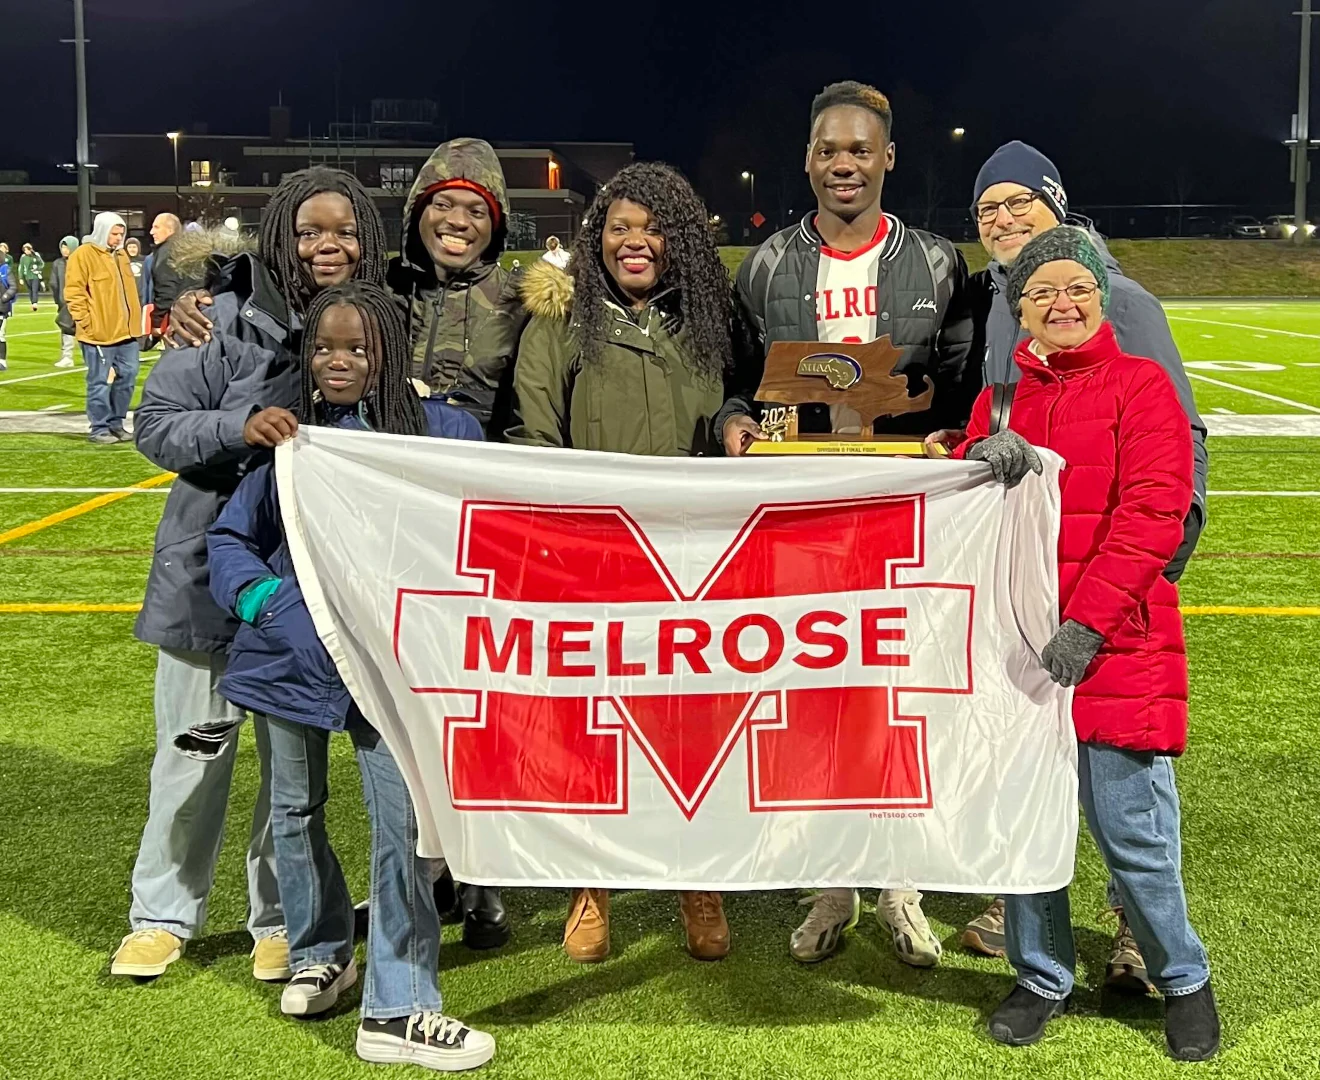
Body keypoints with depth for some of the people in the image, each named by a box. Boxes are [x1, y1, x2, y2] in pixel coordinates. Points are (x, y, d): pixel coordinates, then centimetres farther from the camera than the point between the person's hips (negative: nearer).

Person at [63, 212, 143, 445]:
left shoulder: (120, 255, 17)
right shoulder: (83, 255, -8)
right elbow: (74, 292, -12)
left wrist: (135, 319, 18)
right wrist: (86, 322, -16)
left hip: (125, 331, 8)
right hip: (99, 333, -8)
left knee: (127, 378, 10)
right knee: (100, 382, -2)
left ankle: (116, 423, 21)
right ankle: (99, 428, 6)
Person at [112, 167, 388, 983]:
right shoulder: (231, 319, -9)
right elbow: (156, 425, -8)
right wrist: (241, 427, -25)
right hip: (213, 569, -1)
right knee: (194, 750, 10)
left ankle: (280, 919, 27)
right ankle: (164, 915, 28)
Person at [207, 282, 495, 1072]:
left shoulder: (441, 429, -1)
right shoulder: (289, 436, 4)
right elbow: (230, 536, 9)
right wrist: (255, 592, -9)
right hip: (290, 653, 3)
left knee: (405, 823, -6)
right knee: (296, 812, 18)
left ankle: (399, 1010, 4)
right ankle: (320, 952, 41)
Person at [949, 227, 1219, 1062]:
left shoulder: (1141, 384, 0)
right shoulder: (1000, 397, 14)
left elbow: (1153, 514, -9)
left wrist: (1088, 622, -18)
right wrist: (979, 456, -14)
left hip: (1115, 647, -4)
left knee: (1133, 831, 0)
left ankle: (1183, 978, 24)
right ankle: (1042, 978, 29)